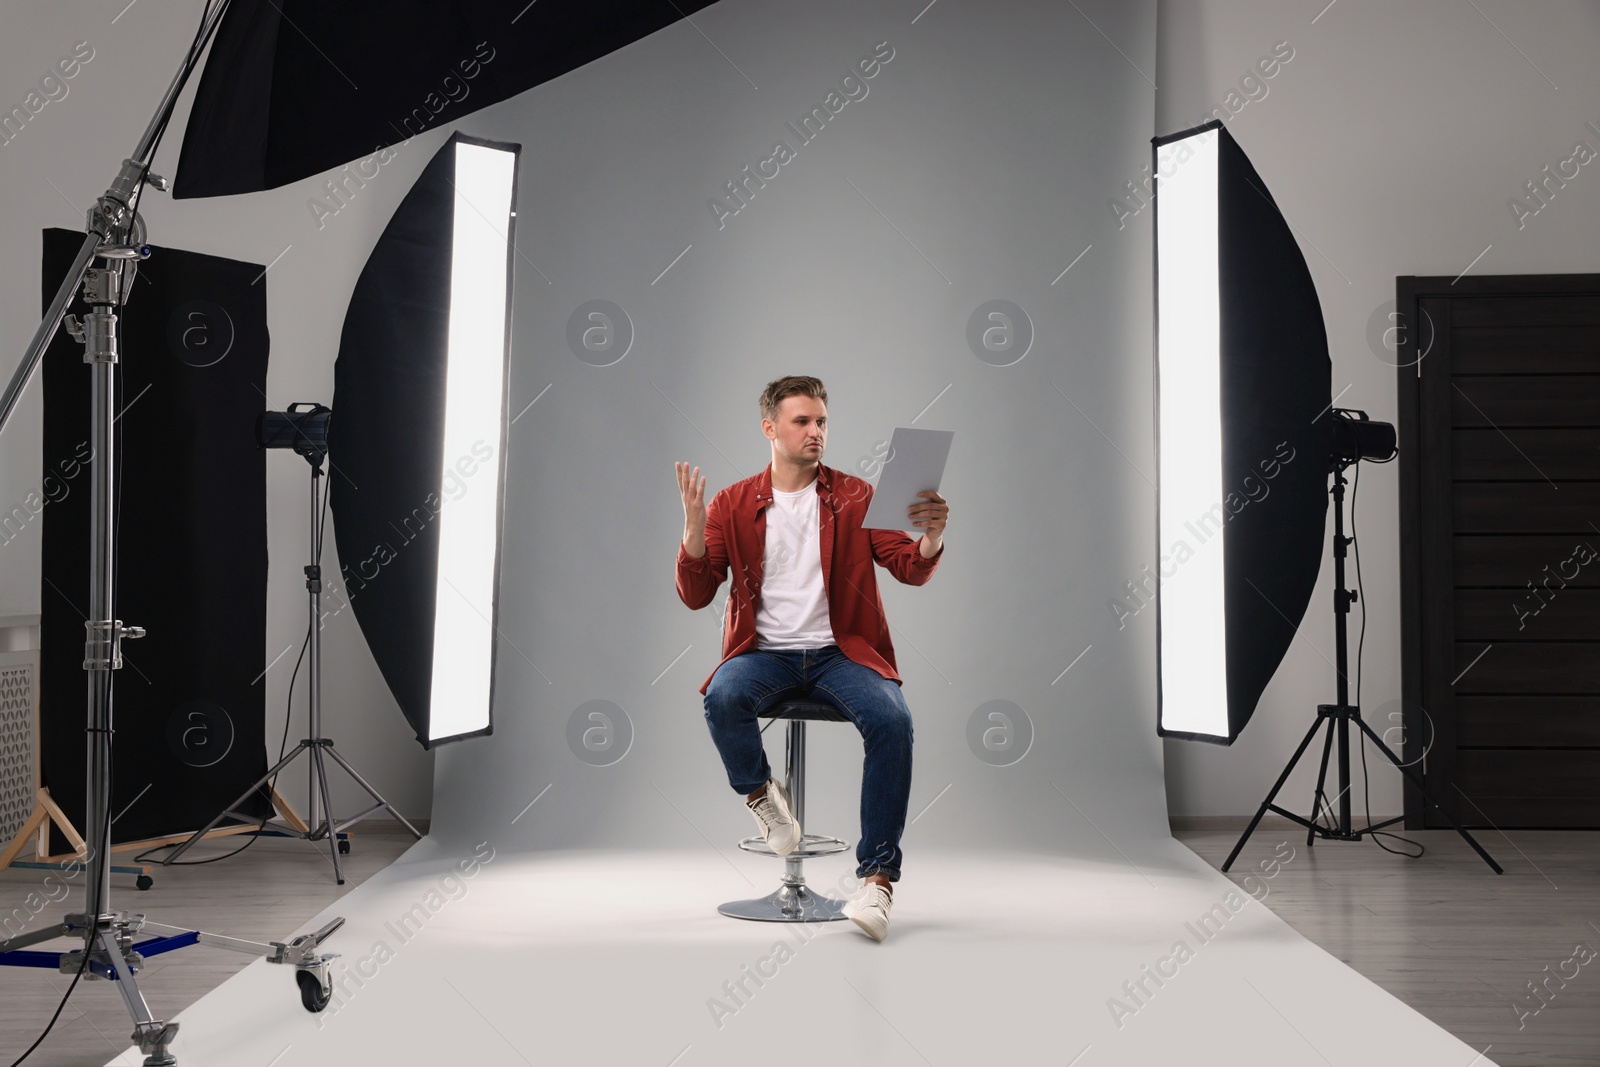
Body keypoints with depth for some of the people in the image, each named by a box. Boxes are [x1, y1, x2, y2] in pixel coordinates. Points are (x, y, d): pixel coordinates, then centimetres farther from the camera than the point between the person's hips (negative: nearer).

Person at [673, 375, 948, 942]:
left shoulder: (855, 496, 7)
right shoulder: (733, 504, 7)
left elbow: (911, 569, 1)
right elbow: (695, 596, 2)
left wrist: (932, 536, -23)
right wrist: (694, 528, -15)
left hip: (839, 651, 0)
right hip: (764, 653, 0)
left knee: (892, 719, -29)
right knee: (723, 697, -33)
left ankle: (878, 875, -20)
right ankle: (761, 793, -1)